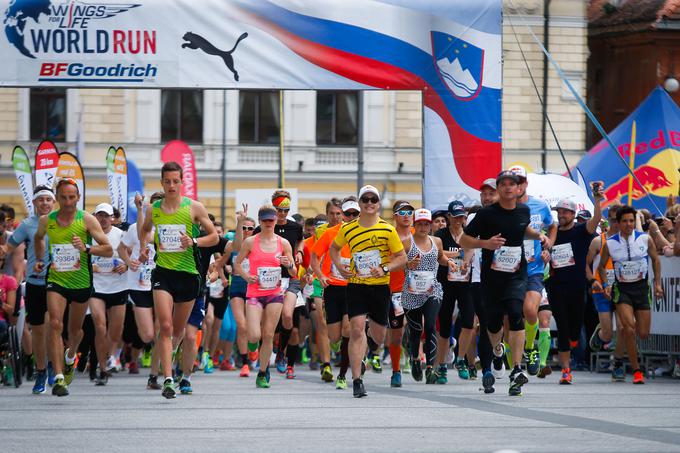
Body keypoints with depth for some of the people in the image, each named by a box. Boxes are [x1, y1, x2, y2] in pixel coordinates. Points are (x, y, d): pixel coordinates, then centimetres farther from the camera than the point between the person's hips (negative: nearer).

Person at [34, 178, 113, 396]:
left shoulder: (87, 220, -7)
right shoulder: (46, 220, 0)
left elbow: (108, 250, -9)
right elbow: (38, 239, 25)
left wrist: (86, 248, -24)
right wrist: (39, 259, 11)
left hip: (81, 282, 0)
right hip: (56, 280, 0)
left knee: (75, 329, 16)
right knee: (55, 324, -21)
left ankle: (70, 358, 51)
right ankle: (59, 377, -24)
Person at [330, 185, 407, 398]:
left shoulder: (387, 230, -4)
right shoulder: (348, 229, 0)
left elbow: (402, 258, 2)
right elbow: (334, 247, 19)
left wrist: (385, 269, -15)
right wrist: (339, 266, 1)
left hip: (380, 286, 1)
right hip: (356, 285, -1)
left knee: (378, 337, 12)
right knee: (356, 330, -16)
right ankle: (357, 380, -17)